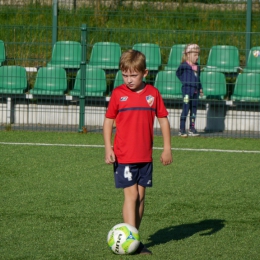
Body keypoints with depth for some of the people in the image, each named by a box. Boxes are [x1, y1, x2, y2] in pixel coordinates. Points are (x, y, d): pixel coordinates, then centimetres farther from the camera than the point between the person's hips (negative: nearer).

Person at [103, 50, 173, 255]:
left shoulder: (152, 93, 1)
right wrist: (108, 148, -5)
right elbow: (108, 121, 3)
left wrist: (167, 148, 7)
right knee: (131, 195, -10)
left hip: (145, 156, 3)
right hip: (124, 156, -3)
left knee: (141, 196, 8)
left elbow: (163, 119, 9)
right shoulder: (118, 94, -3)